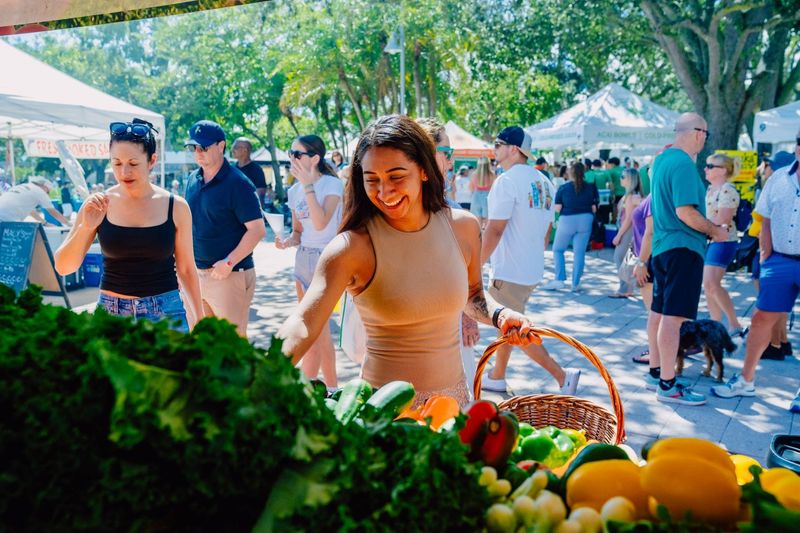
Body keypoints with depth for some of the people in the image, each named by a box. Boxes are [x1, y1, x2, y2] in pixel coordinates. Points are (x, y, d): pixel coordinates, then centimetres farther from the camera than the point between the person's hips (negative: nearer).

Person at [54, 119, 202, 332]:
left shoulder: (175, 207, -3)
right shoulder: (98, 205, -2)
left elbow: (186, 269, 5)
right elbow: (63, 267, -2)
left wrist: (199, 319, 6)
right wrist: (85, 227, -18)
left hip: (165, 313, -1)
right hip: (110, 313, 1)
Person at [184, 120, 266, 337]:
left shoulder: (237, 183, -12)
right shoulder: (192, 179, 9)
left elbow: (257, 230, -16)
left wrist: (229, 262, -20)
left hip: (230, 275, -7)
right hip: (195, 273, 7)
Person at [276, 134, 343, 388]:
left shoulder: (332, 184, -10)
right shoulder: (294, 191, 9)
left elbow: (321, 222, -24)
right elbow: (298, 232, 15)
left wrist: (308, 186, -21)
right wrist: (286, 242, -7)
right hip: (303, 258, 7)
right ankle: (331, 387, 25)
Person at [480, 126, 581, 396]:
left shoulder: (507, 181, -16)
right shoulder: (544, 182, 10)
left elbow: (494, 230, -21)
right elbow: (547, 228, 15)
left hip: (509, 273, -9)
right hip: (533, 271, 9)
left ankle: (563, 376, 0)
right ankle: (496, 377, 29)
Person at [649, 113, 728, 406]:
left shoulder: (662, 159, 13)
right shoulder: (684, 164, -16)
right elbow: (685, 212, -22)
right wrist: (715, 230, -10)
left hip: (662, 246, 10)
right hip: (683, 248, -10)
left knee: (659, 312, 14)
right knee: (673, 316, -8)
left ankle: (657, 371, 25)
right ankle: (668, 386, -4)